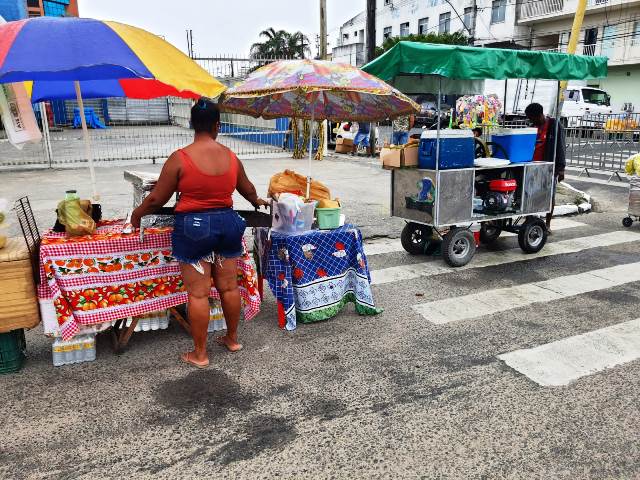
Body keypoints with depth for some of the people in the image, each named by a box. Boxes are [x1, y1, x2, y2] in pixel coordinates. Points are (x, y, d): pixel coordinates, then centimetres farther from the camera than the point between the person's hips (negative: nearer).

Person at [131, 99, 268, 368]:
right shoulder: (230, 156, 2)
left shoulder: (180, 158, -11)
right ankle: (232, 339, 32)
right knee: (229, 286, 15)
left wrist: (137, 214, 15)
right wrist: (257, 202, 41)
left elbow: (157, 199, -6)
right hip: (226, 223, 5)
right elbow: (248, 189, 19)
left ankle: (199, 354, 16)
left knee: (198, 293, 4)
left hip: (193, 226, -4)